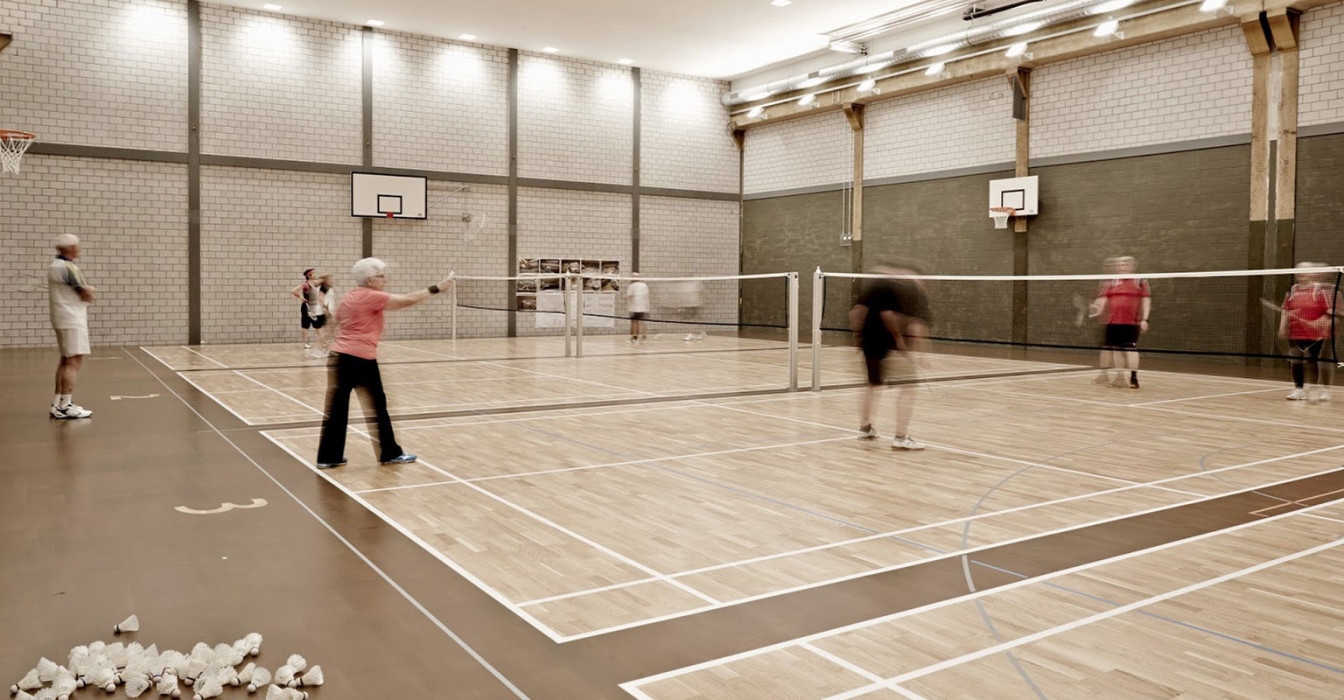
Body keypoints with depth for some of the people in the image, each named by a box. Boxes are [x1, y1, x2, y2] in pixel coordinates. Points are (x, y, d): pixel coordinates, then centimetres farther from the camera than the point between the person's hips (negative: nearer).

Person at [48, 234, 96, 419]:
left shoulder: (54, 266, 15)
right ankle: (66, 406, -12)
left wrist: (85, 289, -3)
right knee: (74, 362, -10)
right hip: (72, 320, -10)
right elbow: (88, 295, -15)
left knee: (65, 361, 15)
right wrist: (88, 290, 6)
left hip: (62, 320, 10)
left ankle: (58, 404, 18)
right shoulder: (69, 268, -16)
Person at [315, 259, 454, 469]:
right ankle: (390, 453, 16)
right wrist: (436, 289, -7)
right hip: (361, 359, -8)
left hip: (340, 355, 8)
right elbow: (407, 300, -12)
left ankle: (328, 457, 10)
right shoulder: (372, 297, -11)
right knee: (377, 405, 5)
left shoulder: (349, 296, 13)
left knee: (336, 407, 8)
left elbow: (338, 319, 23)